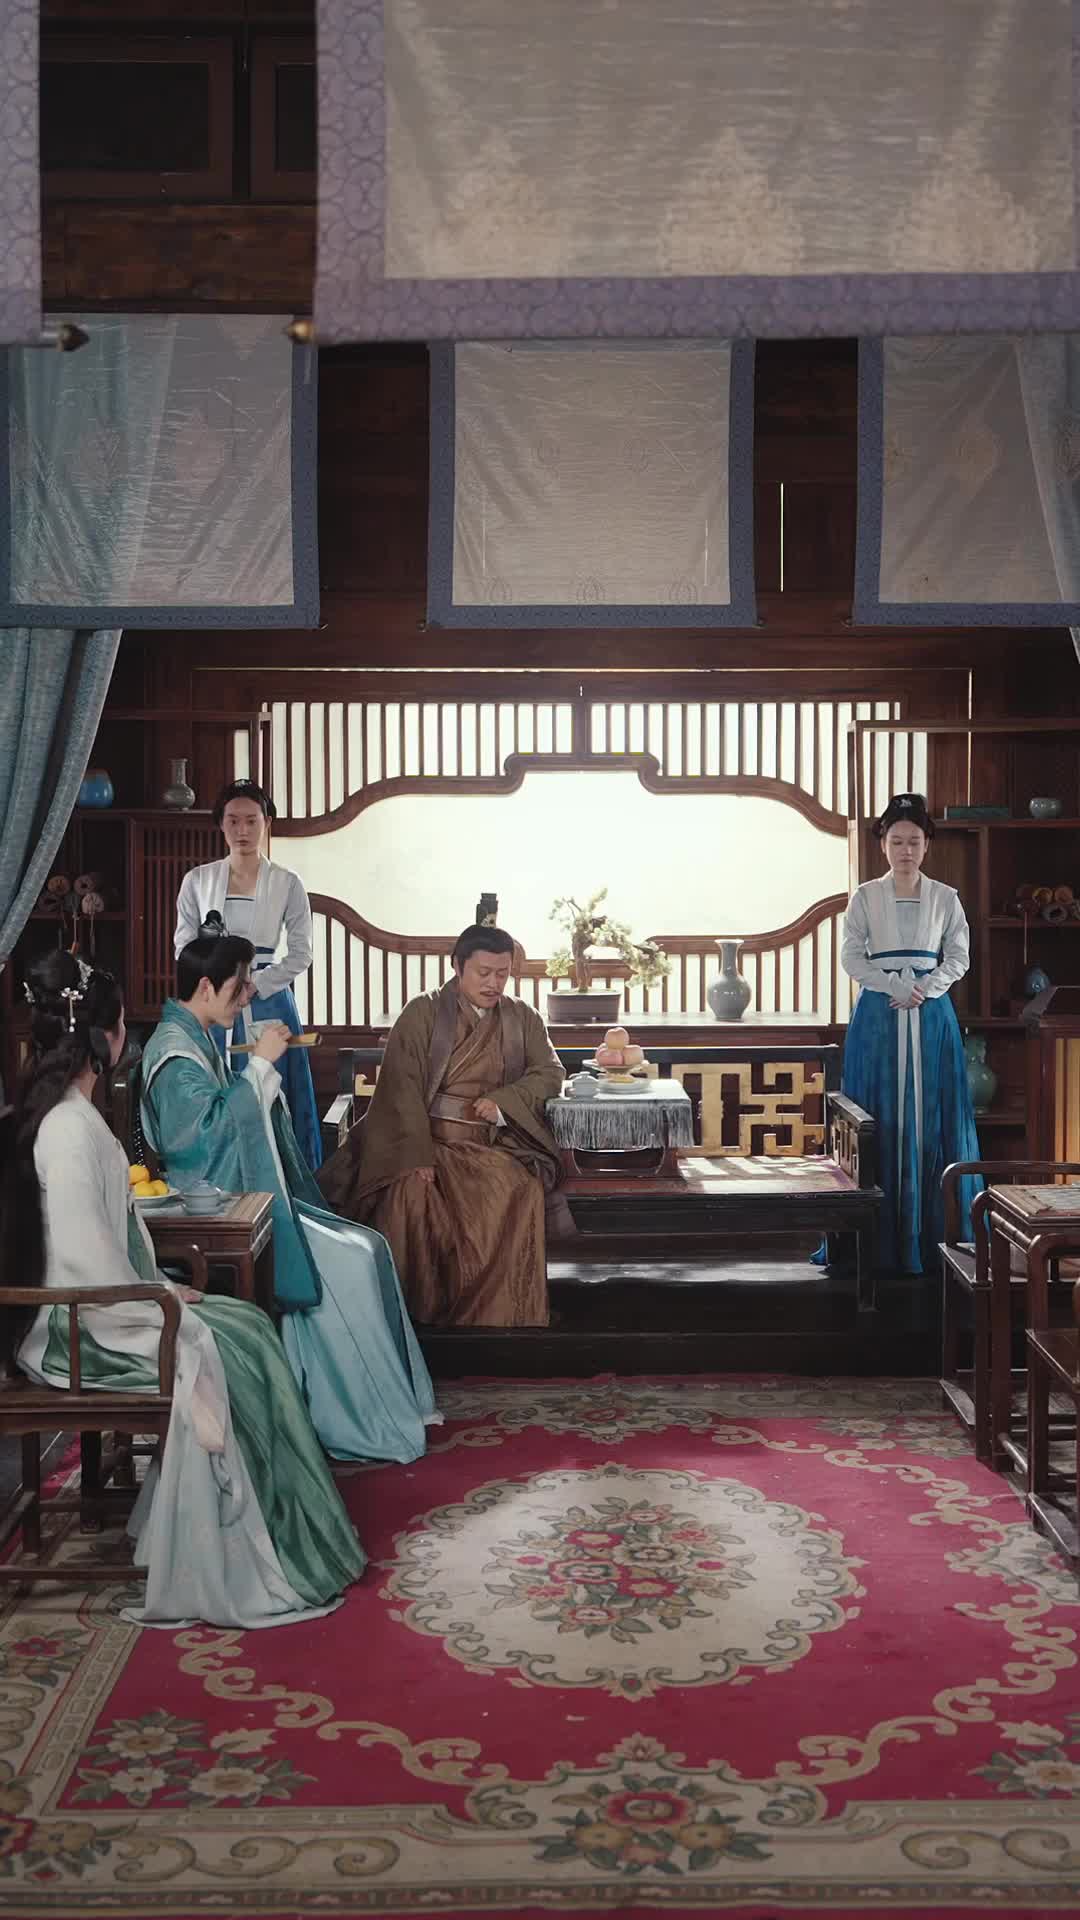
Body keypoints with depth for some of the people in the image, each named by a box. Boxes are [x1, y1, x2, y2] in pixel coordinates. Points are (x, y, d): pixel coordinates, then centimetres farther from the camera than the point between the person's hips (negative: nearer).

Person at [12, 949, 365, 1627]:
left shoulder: (65, 1111, 8)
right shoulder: (70, 1128, -23)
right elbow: (88, 1259, -26)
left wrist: (162, 1290, 10)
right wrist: (165, 1317, -17)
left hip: (104, 1307, 9)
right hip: (86, 1329, -9)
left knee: (248, 1327, 7)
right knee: (226, 1352, -7)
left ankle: (263, 1531, 11)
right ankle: (242, 1554, 7)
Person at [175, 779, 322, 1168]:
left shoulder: (287, 883, 1)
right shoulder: (198, 880, 6)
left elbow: (301, 954, 0)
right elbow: (184, 948, 7)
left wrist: (253, 986, -10)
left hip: (268, 1001, -1)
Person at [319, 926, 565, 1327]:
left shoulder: (522, 1018, 15)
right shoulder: (422, 1013, 3)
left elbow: (550, 1072, 9)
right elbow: (402, 1086, -7)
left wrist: (503, 1101, -11)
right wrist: (417, 1155, -20)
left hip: (491, 1144, 2)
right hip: (427, 1139, -2)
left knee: (520, 1193, -29)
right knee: (411, 1194, -33)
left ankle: (492, 1315, -19)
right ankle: (415, 1313, -17)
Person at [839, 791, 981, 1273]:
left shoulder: (945, 898, 7)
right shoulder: (865, 897, 4)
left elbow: (958, 957, 5)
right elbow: (852, 957, -2)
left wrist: (926, 989, -12)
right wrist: (895, 986, -14)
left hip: (932, 1016, 1)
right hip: (878, 1017, -1)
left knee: (934, 1119, 0)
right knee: (881, 1120, -2)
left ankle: (934, 1233, 8)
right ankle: (882, 1239, 3)